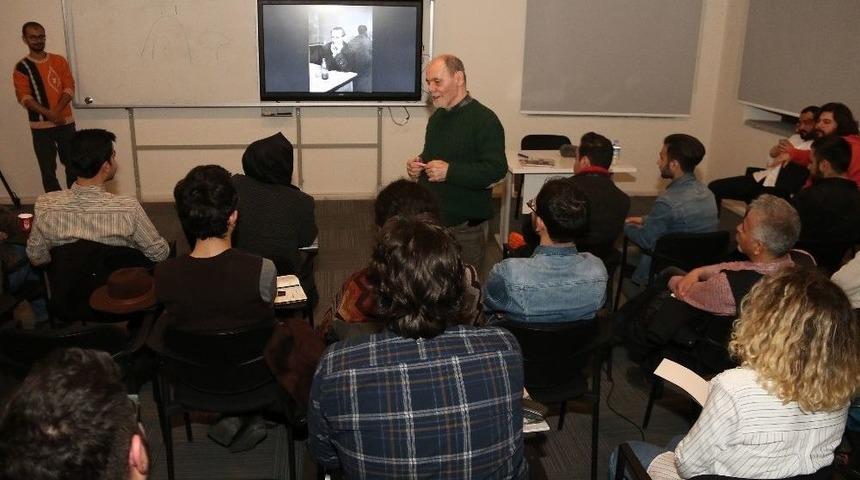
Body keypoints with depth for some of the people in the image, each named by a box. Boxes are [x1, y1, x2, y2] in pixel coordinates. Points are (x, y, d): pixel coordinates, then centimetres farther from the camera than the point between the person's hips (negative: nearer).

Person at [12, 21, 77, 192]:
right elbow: (24, 97, -8)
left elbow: (69, 87, -1)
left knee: (73, 165, 5)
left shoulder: (59, 61, 6)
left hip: (65, 122, 1)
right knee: (48, 170, 2)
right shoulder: (21, 67, 1)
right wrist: (48, 113, -23)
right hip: (40, 126, -1)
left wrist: (57, 110, -17)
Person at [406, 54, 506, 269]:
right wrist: (419, 164, 5)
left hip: (465, 225, -7)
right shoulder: (437, 117, 13)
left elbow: (496, 169, -21)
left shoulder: (484, 120, -14)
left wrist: (449, 171, -25)